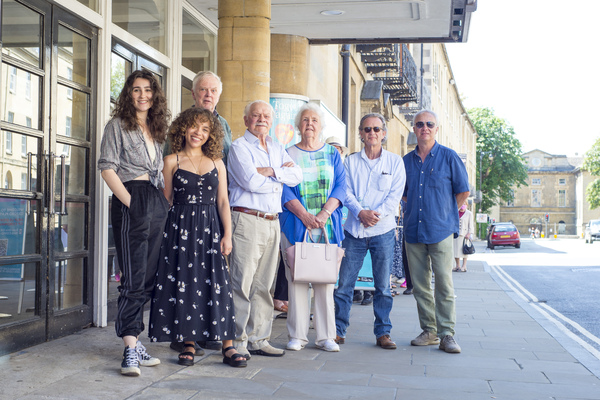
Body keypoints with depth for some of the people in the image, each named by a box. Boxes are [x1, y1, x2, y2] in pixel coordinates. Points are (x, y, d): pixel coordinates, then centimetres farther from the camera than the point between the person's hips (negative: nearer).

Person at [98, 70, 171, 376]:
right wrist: (130, 201, -13)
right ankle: (131, 349, -10)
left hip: (158, 203, 7)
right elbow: (107, 167, -5)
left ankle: (133, 342, 14)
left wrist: (165, 203, 10)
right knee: (134, 279, -11)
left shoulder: (158, 129, 20)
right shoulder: (118, 125, 2)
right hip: (130, 201, -7)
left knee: (149, 278, 6)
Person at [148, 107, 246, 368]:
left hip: (210, 228, 1)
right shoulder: (172, 161, 6)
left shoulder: (217, 164, 12)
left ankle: (228, 347, -1)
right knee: (183, 283, -1)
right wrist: (165, 232, -3)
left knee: (217, 284, -4)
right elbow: (166, 199, 6)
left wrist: (227, 235, 0)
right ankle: (188, 344, 10)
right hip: (180, 228, -1)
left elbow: (223, 202, 9)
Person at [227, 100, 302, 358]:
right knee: (242, 283, -7)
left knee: (263, 285, 8)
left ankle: (258, 339, 14)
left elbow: (297, 175, 6)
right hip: (247, 220, -7)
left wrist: (270, 171, -9)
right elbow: (250, 181, -14)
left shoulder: (277, 149, 20)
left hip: (272, 221, 7)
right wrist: (281, 176, 0)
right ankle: (238, 341, -2)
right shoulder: (239, 146, 0)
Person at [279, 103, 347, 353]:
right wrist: (304, 216, -14)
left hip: (328, 226, 1)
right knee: (297, 280, -2)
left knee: (326, 280, 0)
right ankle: (297, 336, 5)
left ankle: (325, 336, 6)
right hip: (295, 226, -1)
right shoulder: (288, 154, 8)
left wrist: (324, 213, -12)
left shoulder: (332, 154, 13)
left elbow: (340, 187, 4)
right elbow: (284, 190, -1)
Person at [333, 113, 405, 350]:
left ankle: (383, 333, 12)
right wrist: (360, 212, -16)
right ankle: (338, 330, 10)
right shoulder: (350, 162, 9)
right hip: (354, 229, 1)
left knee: (383, 285, 3)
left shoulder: (395, 162, 7)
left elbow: (396, 195, -1)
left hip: (383, 229, -1)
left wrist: (377, 214, -15)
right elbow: (346, 191, 1)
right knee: (344, 283, 1)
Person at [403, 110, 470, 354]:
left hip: (441, 230, -4)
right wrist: (416, 210, 13)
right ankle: (429, 331, 16)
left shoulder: (448, 157, 1)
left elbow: (463, 191, 6)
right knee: (420, 285, 7)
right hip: (413, 231, 4)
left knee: (444, 284, -7)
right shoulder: (407, 161, 11)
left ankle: (447, 334, -2)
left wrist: (443, 212, 10)